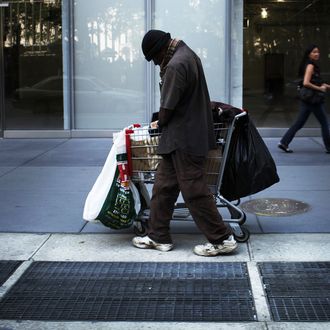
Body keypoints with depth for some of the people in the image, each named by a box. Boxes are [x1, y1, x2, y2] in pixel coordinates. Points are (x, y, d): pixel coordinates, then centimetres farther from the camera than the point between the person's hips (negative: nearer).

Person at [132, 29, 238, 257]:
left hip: (184, 139, -10)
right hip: (187, 135, 10)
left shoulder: (176, 65, -21)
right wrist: (164, 122, 18)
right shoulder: (187, 55, 13)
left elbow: (167, 107, -17)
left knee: (194, 190, -3)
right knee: (163, 186, 14)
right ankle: (158, 236, 22)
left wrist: (161, 123, 3)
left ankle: (222, 239, 5)